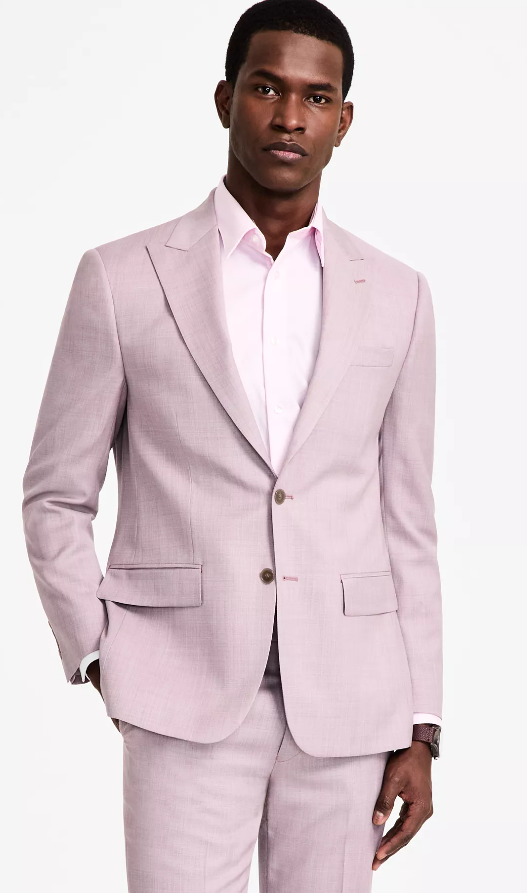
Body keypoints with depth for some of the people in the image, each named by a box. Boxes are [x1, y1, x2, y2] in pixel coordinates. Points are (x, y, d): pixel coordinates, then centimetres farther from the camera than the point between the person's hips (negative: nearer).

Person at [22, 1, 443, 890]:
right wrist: (108, 667, -5)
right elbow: (55, 500, 5)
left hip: (344, 702, 3)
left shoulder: (396, 296, 6)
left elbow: (405, 524, 9)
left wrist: (419, 730, 5)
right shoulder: (122, 279, -1)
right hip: (188, 696, -2)